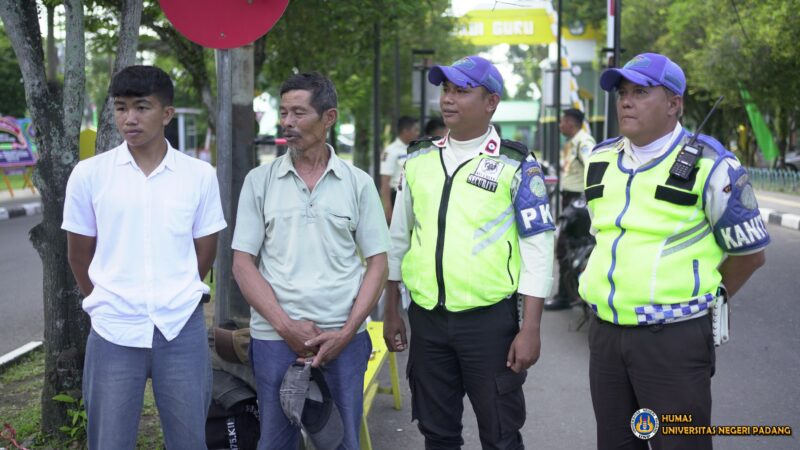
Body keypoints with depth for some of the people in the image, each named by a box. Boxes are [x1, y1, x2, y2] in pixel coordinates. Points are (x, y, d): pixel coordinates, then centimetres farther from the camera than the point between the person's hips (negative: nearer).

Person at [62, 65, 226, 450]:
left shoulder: (200, 175, 1)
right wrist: (106, 303, 12)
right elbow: (79, 255, 8)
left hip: (182, 329, 0)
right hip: (113, 332, 0)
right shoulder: (89, 174, 0)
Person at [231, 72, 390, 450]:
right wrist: (286, 326, -9)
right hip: (274, 338, 0)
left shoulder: (358, 183, 3)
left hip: (343, 339, 0)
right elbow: (242, 264, 1)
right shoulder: (259, 181, 3)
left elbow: (377, 263, 3)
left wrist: (346, 333, -8)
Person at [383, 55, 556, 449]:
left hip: (489, 319, -4)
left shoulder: (516, 166, -6)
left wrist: (530, 329, -13)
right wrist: (391, 312, 13)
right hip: (426, 319, 4)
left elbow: (537, 250, -8)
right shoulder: (419, 159, 8)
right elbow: (398, 239, 14)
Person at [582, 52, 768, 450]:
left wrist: (698, 299, 4)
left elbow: (749, 252, -1)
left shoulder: (710, 166, -8)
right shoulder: (600, 161, 9)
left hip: (674, 338, -6)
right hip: (605, 332, 6)